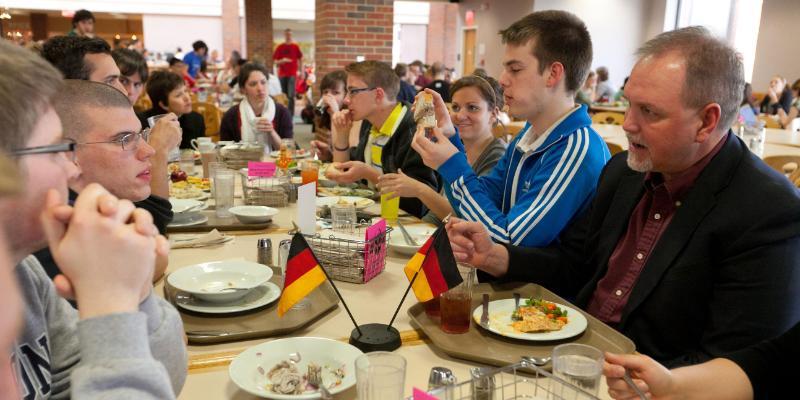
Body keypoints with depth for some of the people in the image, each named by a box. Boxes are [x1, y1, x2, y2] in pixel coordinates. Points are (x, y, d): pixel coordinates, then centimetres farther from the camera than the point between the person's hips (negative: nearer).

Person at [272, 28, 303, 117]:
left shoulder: (295, 47, 4)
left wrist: (300, 71, 6)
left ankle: (291, 113, -9)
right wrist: (282, 61, -14)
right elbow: (275, 61, 6)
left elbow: (300, 59, 12)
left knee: (291, 95, -12)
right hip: (282, 74, 2)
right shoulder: (279, 47, 7)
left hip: (292, 74, -2)